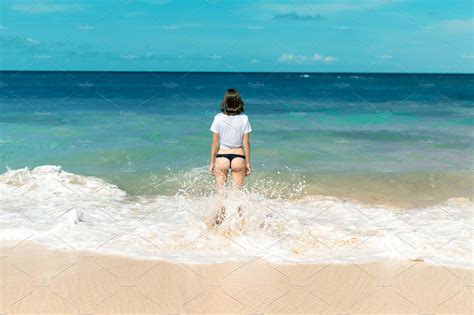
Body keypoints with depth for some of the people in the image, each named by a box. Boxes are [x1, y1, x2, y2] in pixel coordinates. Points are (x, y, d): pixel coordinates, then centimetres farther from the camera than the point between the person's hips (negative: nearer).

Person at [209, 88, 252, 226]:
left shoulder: (218, 118, -7)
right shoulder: (244, 119, -5)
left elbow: (215, 143, -4)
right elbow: (246, 143, -2)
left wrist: (211, 163, 5)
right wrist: (248, 163, 7)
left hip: (222, 157, -1)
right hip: (238, 157, 1)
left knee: (221, 192, 10)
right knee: (237, 192, 12)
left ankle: (220, 220, 5)